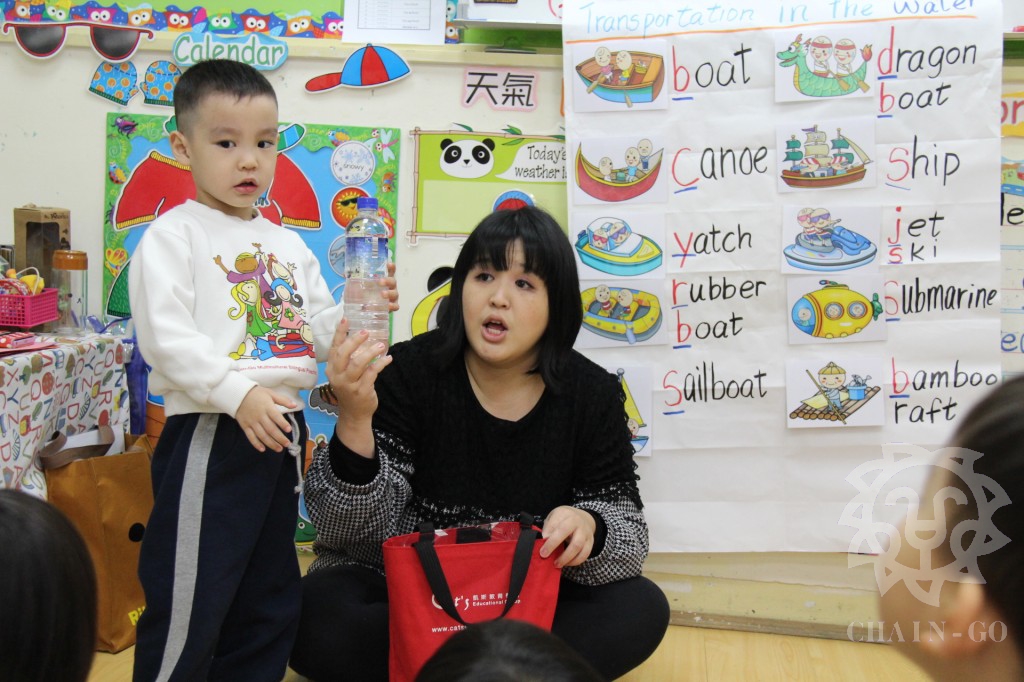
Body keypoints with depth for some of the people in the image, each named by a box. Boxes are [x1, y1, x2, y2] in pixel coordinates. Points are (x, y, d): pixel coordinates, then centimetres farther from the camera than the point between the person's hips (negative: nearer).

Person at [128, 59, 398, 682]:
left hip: (283, 431, 7)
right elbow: (165, 337, -16)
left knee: (270, 600, 18)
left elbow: (319, 328, 14)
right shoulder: (174, 235, -5)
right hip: (211, 435, -7)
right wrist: (239, 393, -24)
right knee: (190, 604, -2)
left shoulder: (289, 244, 15)